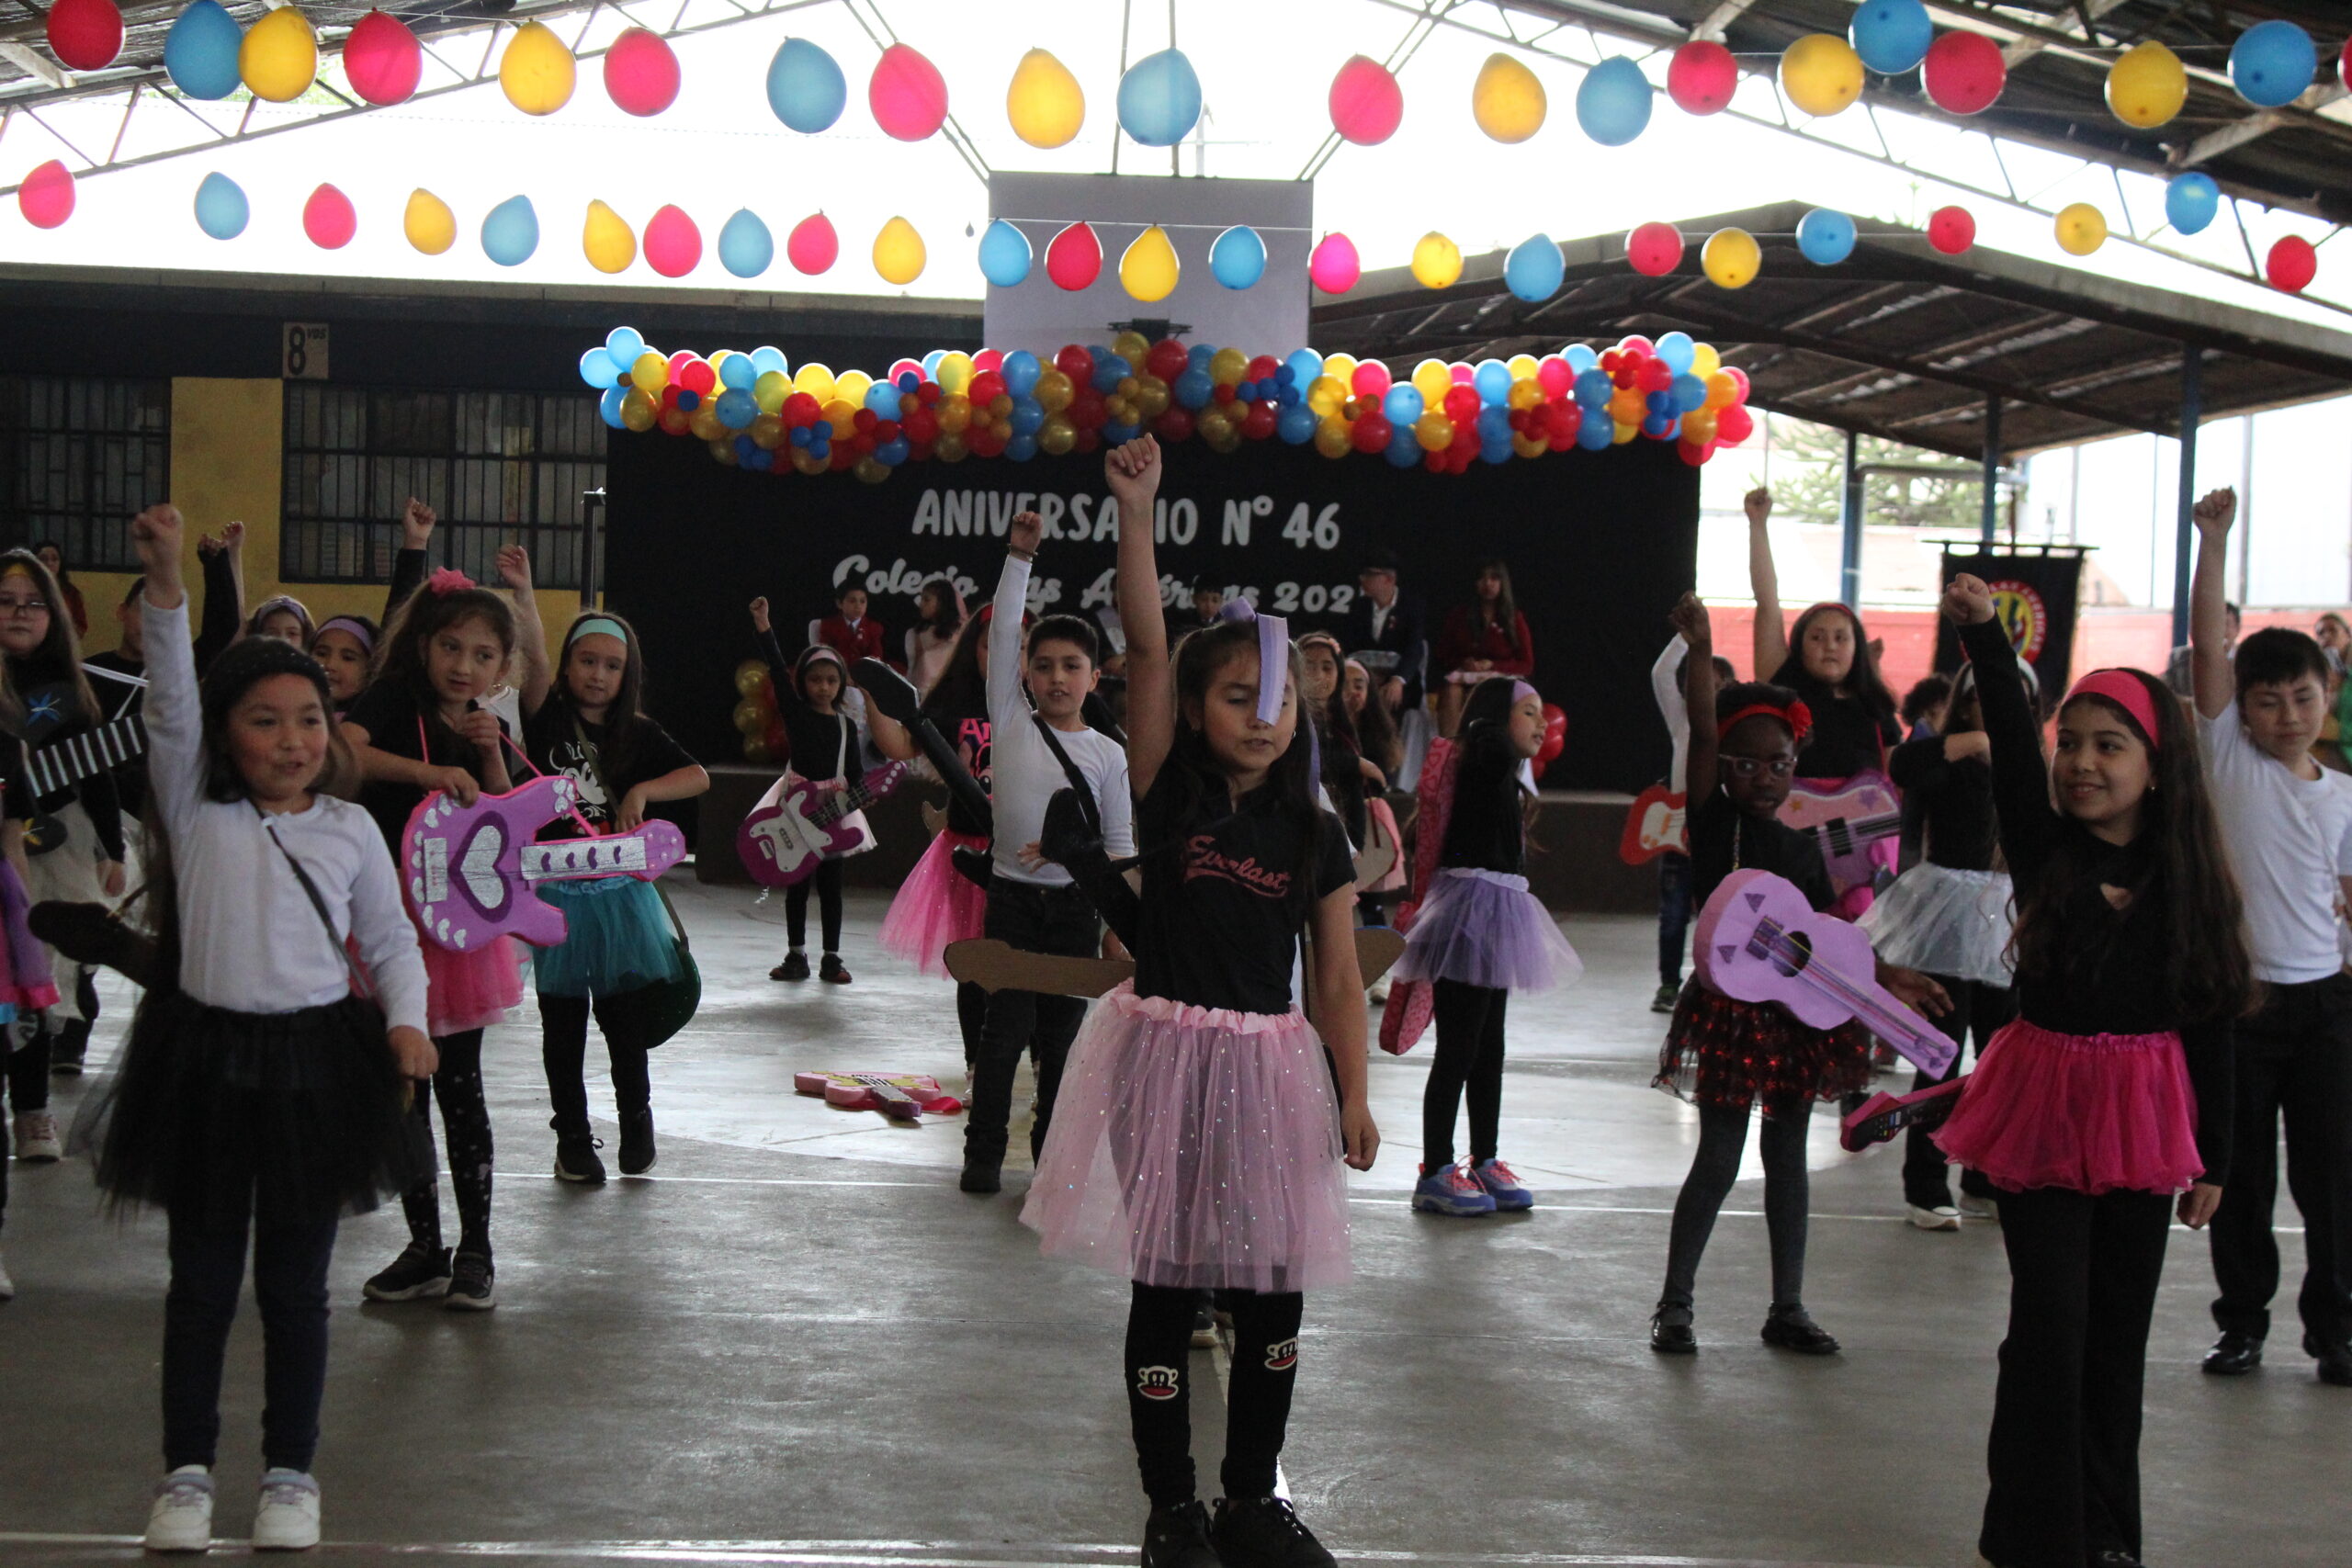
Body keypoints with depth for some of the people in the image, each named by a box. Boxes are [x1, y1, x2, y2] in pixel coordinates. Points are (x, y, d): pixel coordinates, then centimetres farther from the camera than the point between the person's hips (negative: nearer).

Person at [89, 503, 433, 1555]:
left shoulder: (349, 829, 4)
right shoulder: (195, 809, 1)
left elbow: (391, 938, 9)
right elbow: (171, 701, -11)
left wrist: (406, 1022, -8)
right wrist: (165, 584, -23)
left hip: (316, 1059, 0)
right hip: (210, 1055, 0)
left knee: (296, 1282, 8)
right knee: (202, 1279, 9)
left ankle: (291, 1472, 20)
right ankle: (187, 1469, 21)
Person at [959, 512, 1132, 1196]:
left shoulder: (1107, 753, 3)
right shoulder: (1010, 725, 2)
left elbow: (1121, 845, 6)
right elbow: (1003, 634, -4)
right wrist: (1019, 557, -9)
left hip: (1075, 903, 1)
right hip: (1013, 899, -1)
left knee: (1061, 1030, 7)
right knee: (1008, 1024, -6)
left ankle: (1053, 1147, 19)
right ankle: (984, 1152, 2)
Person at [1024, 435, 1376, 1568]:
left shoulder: (1312, 837, 4)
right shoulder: (1168, 793, -3)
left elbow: (1337, 979, 5)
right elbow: (1145, 645, -12)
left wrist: (1353, 1094, -3)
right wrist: (1137, 509, -19)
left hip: (1271, 1068, 3)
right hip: (1163, 1055, -2)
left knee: (1273, 1293, 8)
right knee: (1164, 1287, 4)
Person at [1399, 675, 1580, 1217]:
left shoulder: (1502, 778, 17)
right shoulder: (1484, 762, -10)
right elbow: (1492, 742, -33)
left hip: (1497, 912, 10)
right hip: (1475, 905, -10)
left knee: (1488, 1050, 15)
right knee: (1458, 1050, -6)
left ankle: (1485, 1163, 23)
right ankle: (1435, 1174, -2)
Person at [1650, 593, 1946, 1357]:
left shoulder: (1802, 846, 10)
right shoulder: (1713, 822, -5)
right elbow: (1702, 733, -16)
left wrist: (1886, 975, 10)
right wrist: (1700, 652, -26)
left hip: (1796, 1009, 5)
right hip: (1730, 1006, -5)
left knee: (1787, 1156, 11)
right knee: (1719, 1158, -2)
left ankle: (1787, 1306, 20)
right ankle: (1675, 1303, 11)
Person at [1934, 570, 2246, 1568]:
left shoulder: (2189, 883, -2)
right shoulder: (2045, 852, -4)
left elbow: (2209, 1028, 3)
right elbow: (2010, 747, -19)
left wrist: (2210, 1159, 4)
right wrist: (1982, 633, -32)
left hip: (2144, 1119, 1)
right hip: (2044, 1108, -1)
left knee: (2118, 1334, 11)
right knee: (2049, 1332, -4)